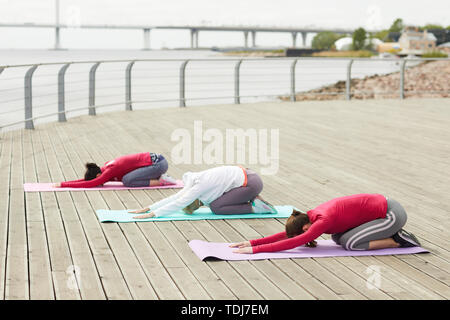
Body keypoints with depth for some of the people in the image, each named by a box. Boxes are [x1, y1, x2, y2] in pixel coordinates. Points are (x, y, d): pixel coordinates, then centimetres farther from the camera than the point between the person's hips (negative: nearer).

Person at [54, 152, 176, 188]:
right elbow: (87, 180, 16)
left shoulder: (110, 171, -17)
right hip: (154, 158, 9)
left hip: (157, 163, -9)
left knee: (127, 181, -18)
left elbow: (89, 184, -21)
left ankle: (161, 181, -9)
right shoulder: (106, 167, 9)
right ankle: (161, 176, 13)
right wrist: (63, 183, 9)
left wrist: (63, 185, -15)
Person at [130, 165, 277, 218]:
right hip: (245, 175, 9)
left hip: (250, 183, -9)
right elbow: (175, 197, 13)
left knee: (216, 207, -10)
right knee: (215, 202, 12)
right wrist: (147, 208, 12)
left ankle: (254, 207, -8)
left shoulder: (201, 186, -16)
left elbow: (179, 203, -18)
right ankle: (253, 200, 10)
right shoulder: (196, 181, 9)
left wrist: (152, 214, -18)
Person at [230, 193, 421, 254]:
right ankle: (391, 233, 12)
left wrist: (255, 249, -30)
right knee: (338, 237, 8)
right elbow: (288, 234, 6)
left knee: (348, 243, -14)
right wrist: (252, 242, -2)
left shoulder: (323, 221, -24)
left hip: (392, 215, -9)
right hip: (383, 204, 9)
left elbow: (293, 242, -29)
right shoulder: (314, 216, 2)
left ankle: (398, 241, -3)